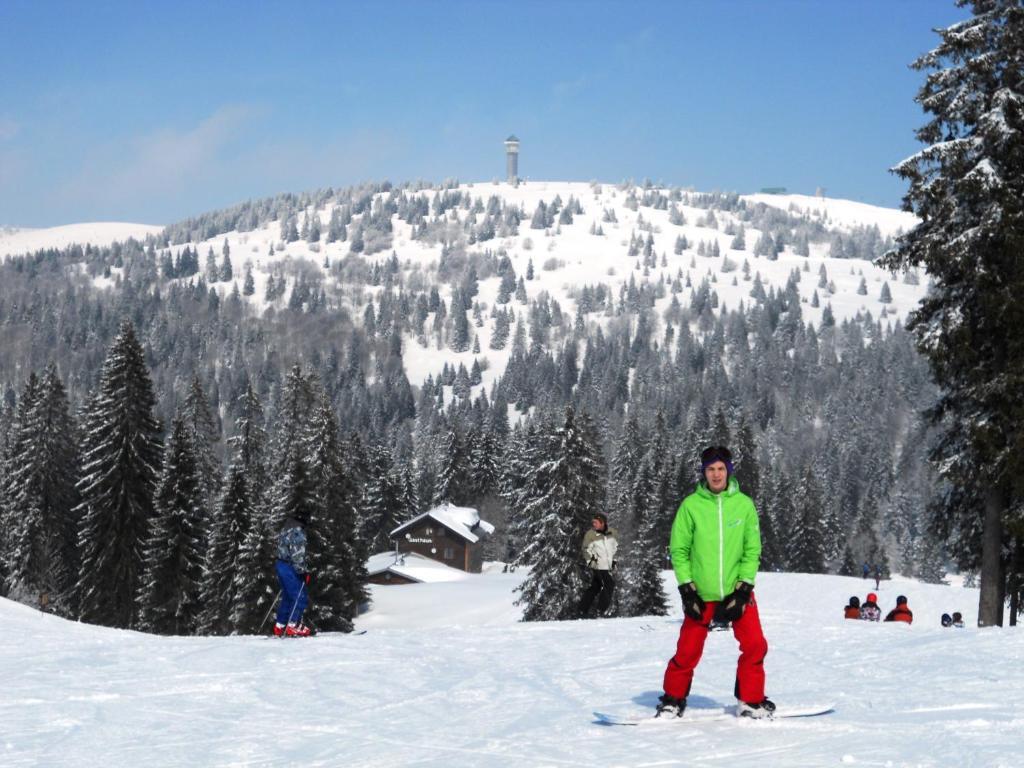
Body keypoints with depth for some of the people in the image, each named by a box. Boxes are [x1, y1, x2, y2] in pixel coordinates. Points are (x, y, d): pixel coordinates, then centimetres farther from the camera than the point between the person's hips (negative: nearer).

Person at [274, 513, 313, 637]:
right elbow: (297, 554, -21)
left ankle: (279, 627, 16)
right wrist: (303, 571, -18)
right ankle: (293, 626, -7)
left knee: (287, 597, 15)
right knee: (301, 597, -5)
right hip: (290, 568, -10)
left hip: (281, 564, 10)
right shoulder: (297, 531, -17)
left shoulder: (287, 527, 14)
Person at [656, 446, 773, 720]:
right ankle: (673, 700, 19)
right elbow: (678, 549, 0)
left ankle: (751, 701, 11)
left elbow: (752, 550, 2)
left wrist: (743, 587, -7)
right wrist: (686, 588, -7)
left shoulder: (744, 504, 0)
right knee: (688, 651, -2)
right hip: (701, 594, -1)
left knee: (755, 645, -7)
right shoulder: (691, 505, -3)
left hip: (737, 591, 1)